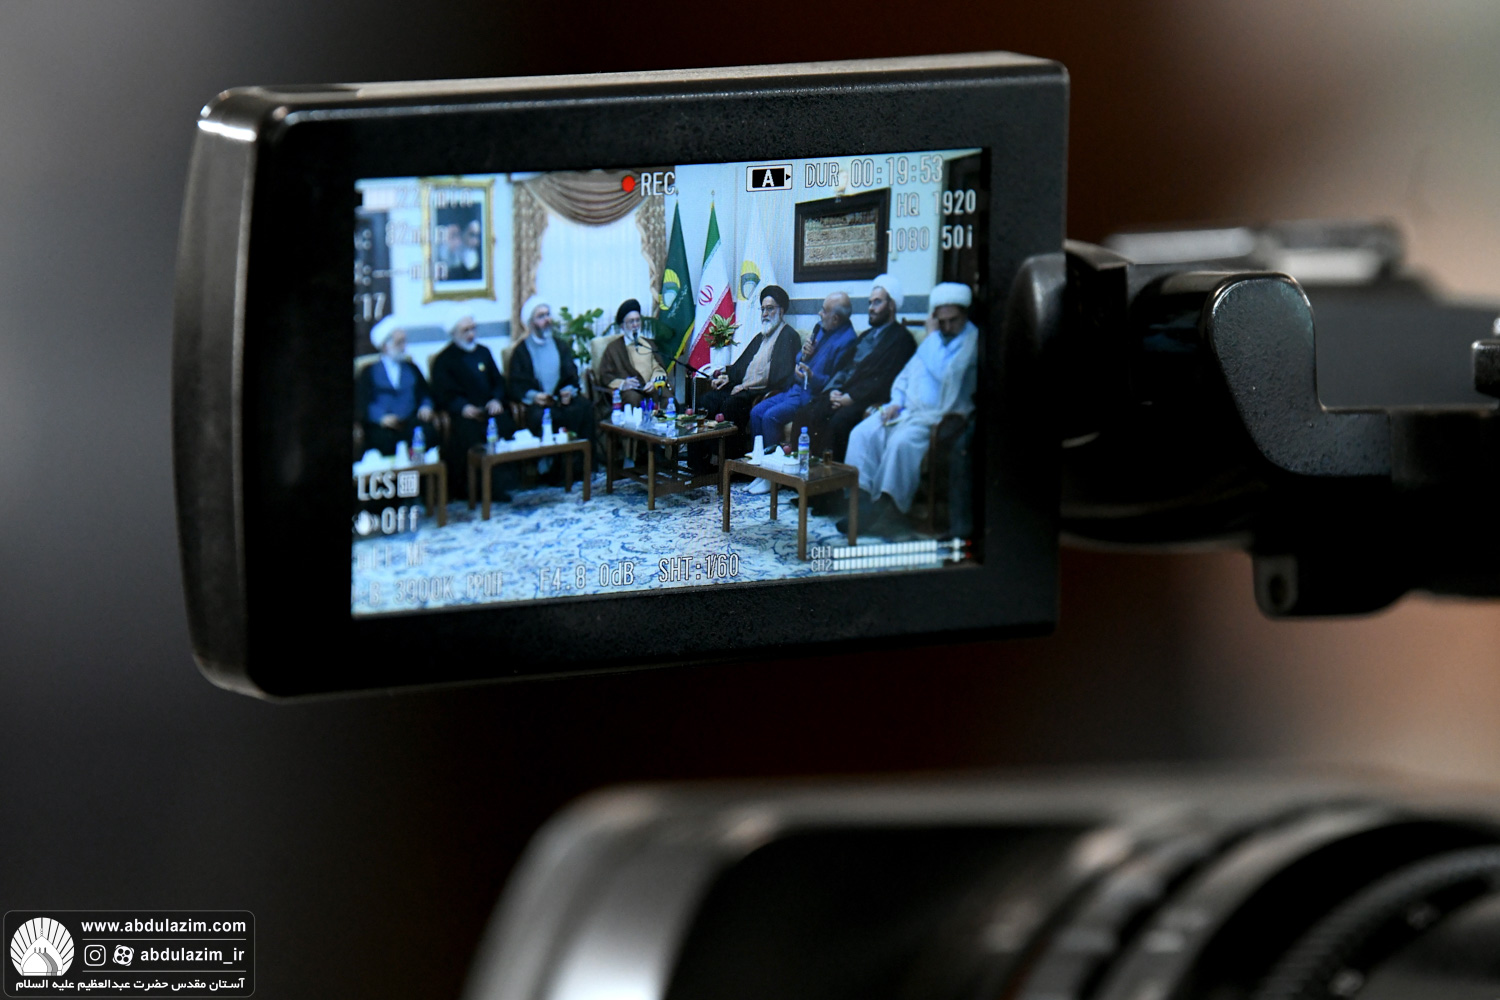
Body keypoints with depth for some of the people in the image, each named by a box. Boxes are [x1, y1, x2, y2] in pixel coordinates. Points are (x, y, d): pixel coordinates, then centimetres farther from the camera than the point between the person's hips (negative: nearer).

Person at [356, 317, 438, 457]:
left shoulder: (412, 369, 27)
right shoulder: (370, 372, 15)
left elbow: (425, 393, 21)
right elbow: (363, 403, 2)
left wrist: (426, 407, -5)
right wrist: (382, 417, -18)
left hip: (411, 421, 3)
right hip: (382, 425, -2)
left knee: (429, 433, -32)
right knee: (385, 439, -38)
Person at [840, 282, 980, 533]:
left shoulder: (972, 340, -4)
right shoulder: (933, 340, 22)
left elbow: (943, 375, -17)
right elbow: (906, 375, 26)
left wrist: (934, 336, -8)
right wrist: (896, 402, 8)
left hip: (939, 415, -7)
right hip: (907, 409, 7)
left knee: (902, 440, -33)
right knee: (863, 433, -16)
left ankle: (885, 506, -28)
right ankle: (862, 496, -21)